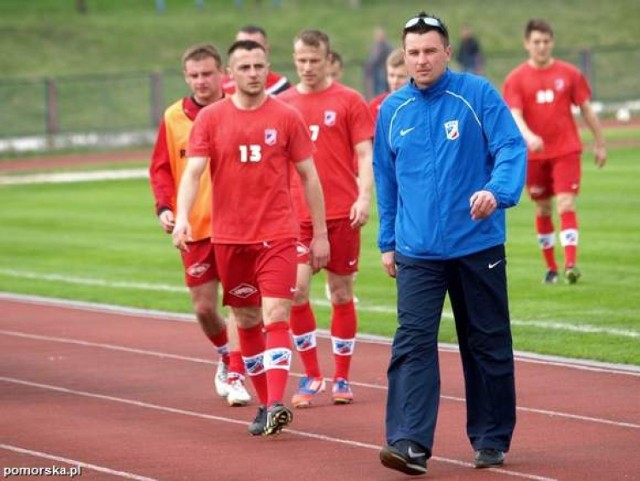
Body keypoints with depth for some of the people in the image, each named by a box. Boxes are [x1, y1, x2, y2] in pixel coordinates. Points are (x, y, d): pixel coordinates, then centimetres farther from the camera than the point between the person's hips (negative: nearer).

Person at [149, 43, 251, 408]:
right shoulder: (174, 118, 3)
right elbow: (161, 168, 7)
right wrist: (164, 207, -7)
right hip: (195, 227, 3)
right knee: (204, 308, 9)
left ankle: (235, 377, -2)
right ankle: (228, 357, 36)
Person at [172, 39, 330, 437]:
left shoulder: (286, 117, 0)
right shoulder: (211, 118, 2)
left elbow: (309, 177, 5)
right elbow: (193, 172, -5)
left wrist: (320, 233, 5)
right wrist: (182, 216, -22)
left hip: (277, 235, -2)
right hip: (229, 237, 2)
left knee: (275, 315, -14)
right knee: (247, 321, 10)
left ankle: (276, 406, -22)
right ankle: (264, 404, 21)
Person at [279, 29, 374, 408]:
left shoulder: (349, 101, 0)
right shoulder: (283, 104, 8)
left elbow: (365, 155, -2)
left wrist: (365, 197, -15)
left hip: (341, 214, -2)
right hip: (296, 215, 2)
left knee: (341, 293, 5)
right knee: (296, 289, -9)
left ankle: (342, 378, 16)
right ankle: (311, 377, 4)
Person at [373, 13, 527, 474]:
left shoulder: (478, 95, -5)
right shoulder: (393, 110, 6)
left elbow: (512, 148, -12)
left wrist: (496, 190, -32)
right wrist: (388, 242, 16)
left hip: (478, 244, -2)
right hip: (417, 251, 2)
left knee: (488, 345, 8)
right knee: (412, 342, -12)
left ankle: (491, 440, 21)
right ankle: (409, 443, -18)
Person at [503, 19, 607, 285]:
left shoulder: (569, 73, 2)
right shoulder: (516, 78, 0)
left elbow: (586, 109, 9)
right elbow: (514, 115, -10)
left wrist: (600, 144, 11)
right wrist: (528, 136, -30)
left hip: (566, 150, -1)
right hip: (533, 153, 1)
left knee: (566, 205, -14)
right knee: (543, 210, 9)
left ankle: (571, 264, -22)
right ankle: (550, 267, 20)